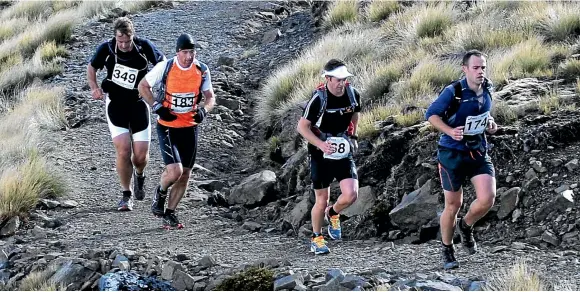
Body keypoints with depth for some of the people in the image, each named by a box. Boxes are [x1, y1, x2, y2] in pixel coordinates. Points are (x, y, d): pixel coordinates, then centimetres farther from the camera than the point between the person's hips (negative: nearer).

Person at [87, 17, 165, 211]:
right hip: (115, 104, 0)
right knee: (123, 151, -13)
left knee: (141, 156, -3)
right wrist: (94, 88, -5)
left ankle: (139, 175, 34)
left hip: (138, 104, 0)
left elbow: (162, 63, 6)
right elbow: (92, 66, 9)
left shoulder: (144, 47, -13)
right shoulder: (106, 49, -11)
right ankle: (126, 195, 4)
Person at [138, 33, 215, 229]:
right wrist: (158, 108, -12)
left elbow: (210, 97, 6)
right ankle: (161, 192, 16)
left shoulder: (202, 71, -5)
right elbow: (143, 86, -2)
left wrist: (204, 110, -16)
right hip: (167, 127, -4)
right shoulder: (165, 67, -14)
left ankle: (169, 214, 25)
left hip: (190, 127, 4)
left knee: (185, 174, 7)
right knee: (175, 171, -19)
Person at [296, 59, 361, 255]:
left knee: (351, 195, -12)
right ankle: (316, 238, 25)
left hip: (343, 152, 3)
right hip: (321, 155, -3)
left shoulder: (353, 95, -5)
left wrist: (352, 138, 7)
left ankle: (333, 214, 22)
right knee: (322, 199, 2)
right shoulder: (319, 99, -19)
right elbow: (302, 127, -15)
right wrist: (321, 144, -26)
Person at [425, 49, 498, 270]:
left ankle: (466, 226, 18)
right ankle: (447, 249, 26)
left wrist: (489, 123, 3)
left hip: (478, 152, 4)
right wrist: (450, 131, -30)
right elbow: (431, 114, -15)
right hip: (452, 153, -4)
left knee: (487, 198, -14)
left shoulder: (487, 89, 2)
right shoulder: (453, 92, -16)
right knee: (453, 205, 4)